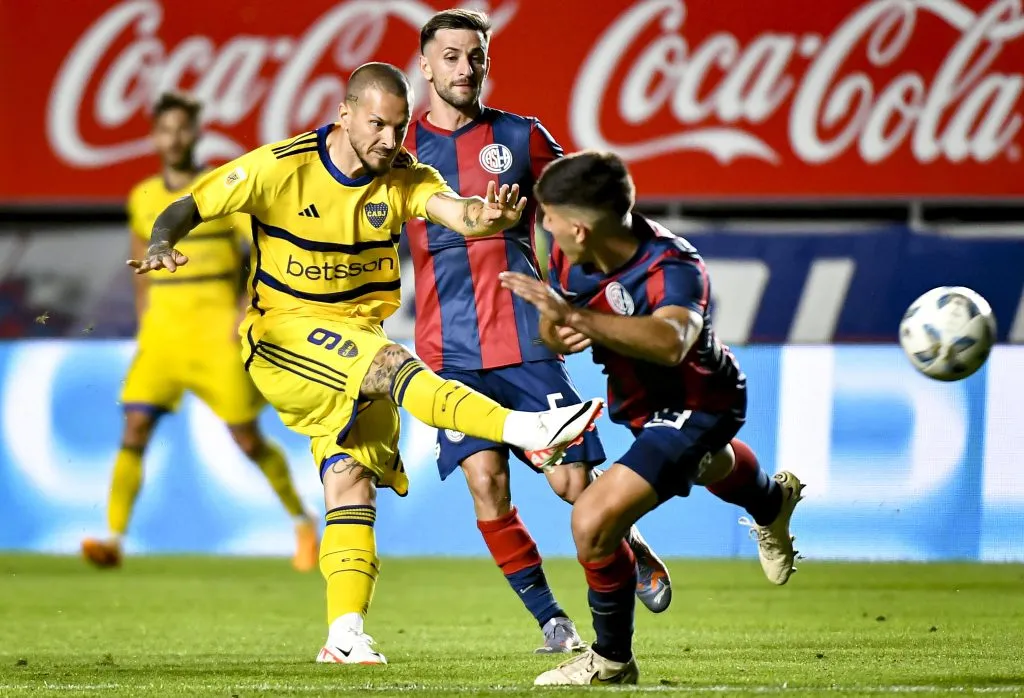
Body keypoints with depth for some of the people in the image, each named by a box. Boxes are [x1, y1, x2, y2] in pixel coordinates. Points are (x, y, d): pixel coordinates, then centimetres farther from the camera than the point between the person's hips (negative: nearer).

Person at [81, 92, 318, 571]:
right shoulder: (143, 198, 9)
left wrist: (249, 311, -19)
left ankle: (301, 522, 22)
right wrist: (143, 324, 18)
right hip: (161, 331, 4)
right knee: (134, 430, -13)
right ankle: (114, 539, -17)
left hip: (216, 333, -3)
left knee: (249, 441, 1)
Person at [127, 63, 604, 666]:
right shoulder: (280, 168, -12)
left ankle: (345, 633, -6)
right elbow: (189, 209, -6)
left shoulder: (403, 176, -5)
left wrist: (486, 216, -48)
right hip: (283, 332, -5)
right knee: (391, 363, -30)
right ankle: (528, 430, -44)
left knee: (352, 477, -6)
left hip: (358, 335, 5)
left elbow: (457, 212, -24)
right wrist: (161, 244, -28)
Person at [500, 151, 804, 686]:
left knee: (593, 523, -23)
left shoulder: (674, 270, -40)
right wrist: (558, 334, -29)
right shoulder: (570, 258, -20)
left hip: (695, 408, -8)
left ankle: (612, 660, 1)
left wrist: (575, 315, -69)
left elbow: (670, 342, -62)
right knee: (708, 467, 42)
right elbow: (551, 327, -3)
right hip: (638, 400, 8)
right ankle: (772, 501, 79)